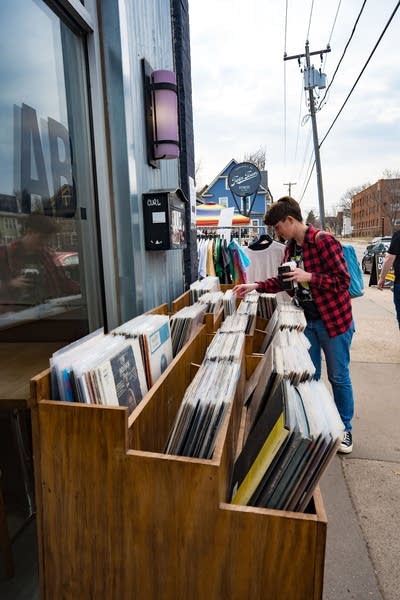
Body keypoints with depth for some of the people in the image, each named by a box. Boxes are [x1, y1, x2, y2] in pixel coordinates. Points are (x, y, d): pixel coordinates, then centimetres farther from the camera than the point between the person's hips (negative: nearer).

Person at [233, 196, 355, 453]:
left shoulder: (323, 240, -17)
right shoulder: (291, 246, 6)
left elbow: (343, 280, -19)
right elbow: (283, 280, 14)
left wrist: (309, 277, -26)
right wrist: (255, 286, 4)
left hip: (334, 319, -6)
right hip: (307, 320, 7)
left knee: (338, 377, 8)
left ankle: (345, 429, 27)